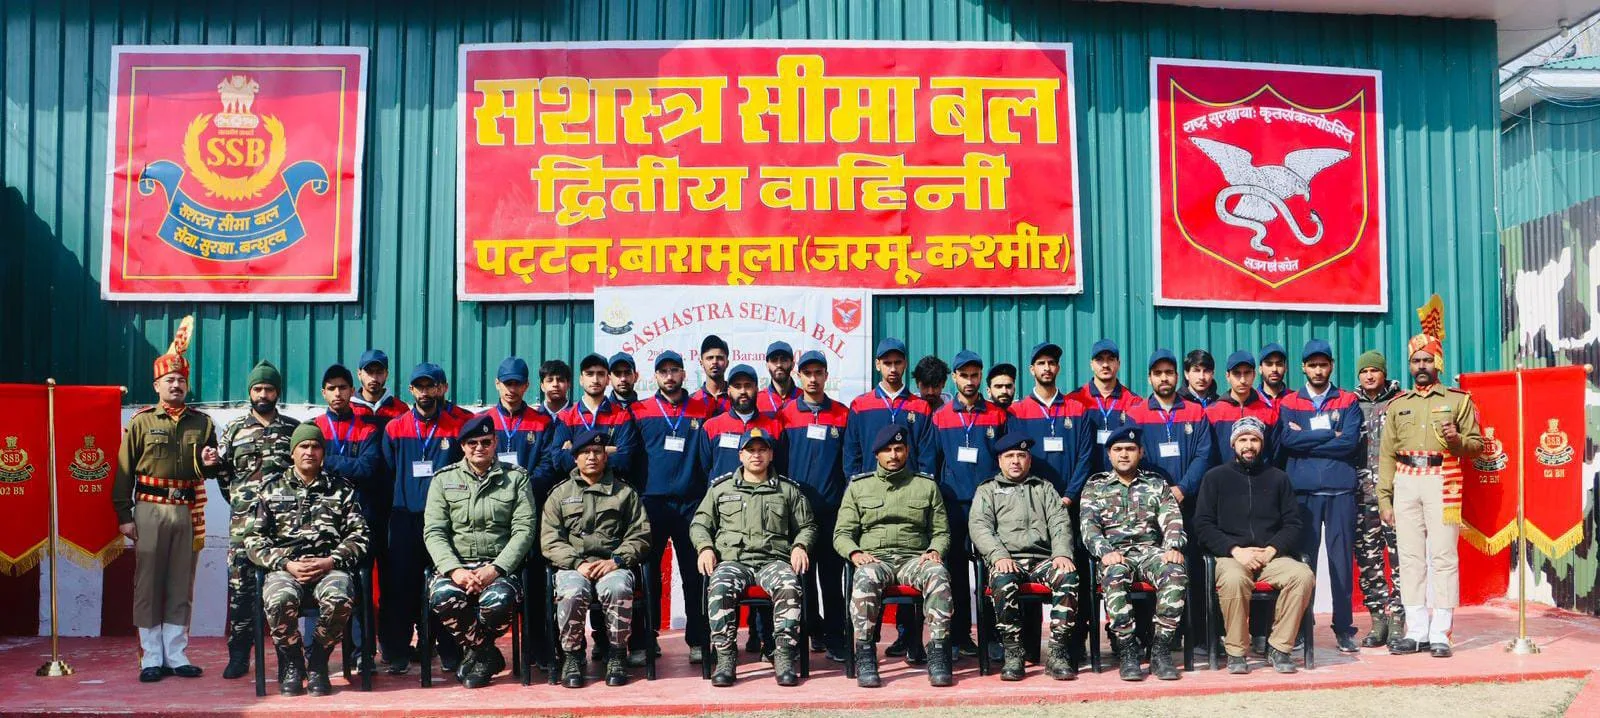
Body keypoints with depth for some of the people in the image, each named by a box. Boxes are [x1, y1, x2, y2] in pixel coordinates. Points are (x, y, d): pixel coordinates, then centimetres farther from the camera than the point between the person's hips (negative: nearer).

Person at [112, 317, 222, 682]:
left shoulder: (202, 423, 10)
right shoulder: (141, 422, 3)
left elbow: (210, 469, 17)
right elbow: (124, 471, 0)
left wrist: (211, 463, -8)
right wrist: (124, 514, -5)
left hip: (188, 511, 2)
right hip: (150, 510, -2)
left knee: (181, 584, 6)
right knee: (148, 583, 0)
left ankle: (176, 655, 13)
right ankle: (151, 658, 8)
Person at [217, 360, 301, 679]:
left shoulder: (293, 428, 10)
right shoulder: (234, 429, 10)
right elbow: (222, 470, 12)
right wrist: (236, 499, 1)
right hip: (244, 521, 0)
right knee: (240, 586, 0)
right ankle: (239, 655, 6)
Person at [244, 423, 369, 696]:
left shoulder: (341, 489, 16)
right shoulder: (271, 488, 16)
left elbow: (359, 535, 9)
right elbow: (253, 539, 8)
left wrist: (332, 561, -8)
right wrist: (285, 564, -7)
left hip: (329, 568, 0)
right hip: (284, 568, 0)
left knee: (340, 600, -35)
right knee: (279, 601, -36)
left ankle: (317, 661, -7)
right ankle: (291, 662, -6)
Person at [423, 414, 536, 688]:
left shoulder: (516, 477, 9)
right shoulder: (444, 479, 12)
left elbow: (524, 530, 0)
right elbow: (433, 532, 3)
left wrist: (495, 569, -15)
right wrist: (454, 569, -15)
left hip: (500, 566, -1)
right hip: (455, 563, 1)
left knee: (499, 599, -35)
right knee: (443, 596, -33)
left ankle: (475, 651, 0)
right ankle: (488, 655, -9)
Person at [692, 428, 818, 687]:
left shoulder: (788, 490, 21)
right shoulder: (721, 488, 21)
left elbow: (807, 526, 24)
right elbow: (700, 523, 21)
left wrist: (800, 546, 3)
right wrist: (705, 547, 1)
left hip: (773, 559, 0)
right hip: (732, 559, 0)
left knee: (789, 586, -35)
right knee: (720, 588, -35)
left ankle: (783, 656, -30)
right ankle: (725, 657, -27)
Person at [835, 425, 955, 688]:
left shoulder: (927, 486, 18)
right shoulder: (858, 487, 16)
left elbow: (941, 531, 17)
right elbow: (842, 533, 12)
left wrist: (935, 551, -6)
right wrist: (855, 553, -9)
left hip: (915, 558, 1)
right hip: (874, 558, 0)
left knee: (938, 574, -35)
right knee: (865, 577, -38)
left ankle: (938, 655, -34)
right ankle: (865, 657, -33)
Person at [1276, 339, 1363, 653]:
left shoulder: (1348, 402, 9)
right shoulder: (1289, 402, 10)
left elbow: (1351, 441, -6)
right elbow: (1287, 439, -7)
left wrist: (1306, 440, -5)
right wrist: (1330, 435, -6)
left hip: (1341, 490, 0)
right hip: (1303, 491, 0)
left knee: (1342, 559, 1)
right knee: (1303, 560, 2)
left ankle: (1344, 628, 9)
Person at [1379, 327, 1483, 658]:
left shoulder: (1459, 400, 9)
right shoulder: (1397, 405, 16)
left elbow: (1477, 444, 8)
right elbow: (1387, 454, 12)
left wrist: (1457, 440, -15)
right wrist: (1384, 499, 5)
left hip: (1442, 481, -3)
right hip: (1405, 482, 3)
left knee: (1442, 557, -6)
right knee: (1410, 557, 2)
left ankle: (1439, 634, -3)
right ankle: (1416, 632, 7)